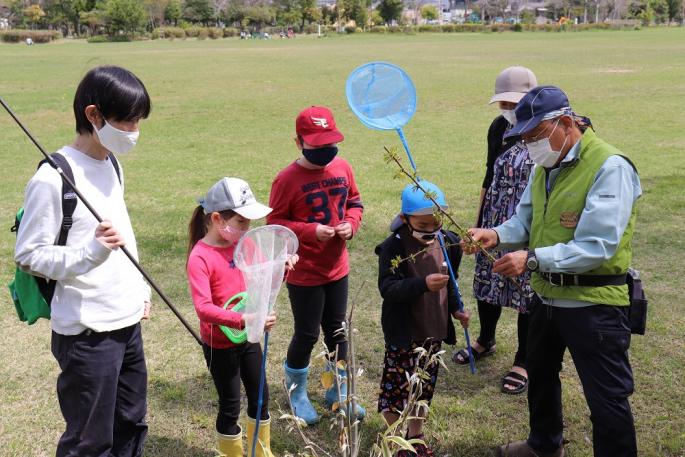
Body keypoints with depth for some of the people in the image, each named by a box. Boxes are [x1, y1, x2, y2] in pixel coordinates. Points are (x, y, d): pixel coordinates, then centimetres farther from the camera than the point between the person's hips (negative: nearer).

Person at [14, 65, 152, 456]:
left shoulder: (112, 165, 8)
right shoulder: (52, 178, -18)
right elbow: (28, 256, -14)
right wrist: (89, 254, -28)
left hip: (128, 321, 8)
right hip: (86, 332, -8)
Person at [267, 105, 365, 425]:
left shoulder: (342, 168, -2)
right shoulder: (287, 179, -17)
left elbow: (354, 202, 11)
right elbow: (274, 223, -13)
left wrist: (351, 223, -9)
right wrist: (312, 231, -24)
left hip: (337, 269, 5)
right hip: (304, 275, -5)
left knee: (337, 331, 17)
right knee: (306, 335, 8)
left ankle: (338, 392, 36)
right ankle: (297, 394, 32)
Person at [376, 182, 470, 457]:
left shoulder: (448, 243, 0)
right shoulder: (393, 248, -17)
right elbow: (387, 288, -27)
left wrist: (455, 309, 6)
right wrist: (423, 285, -38)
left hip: (434, 331, 5)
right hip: (403, 333, -5)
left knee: (425, 385, 16)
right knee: (396, 385, 4)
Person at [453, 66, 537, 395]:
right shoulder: (500, 128, 3)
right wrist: (479, 220, 15)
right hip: (495, 223, 5)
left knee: (528, 291, 5)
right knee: (487, 280, 16)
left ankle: (523, 362, 22)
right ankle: (486, 341, 41)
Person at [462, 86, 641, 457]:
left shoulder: (610, 168, -22)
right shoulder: (545, 167, 6)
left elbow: (597, 246, -28)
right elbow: (525, 220, 7)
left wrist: (533, 259, -35)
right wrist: (497, 235, -15)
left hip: (593, 301, -9)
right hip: (547, 294, 9)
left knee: (607, 399, 3)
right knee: (540, 375, 27)